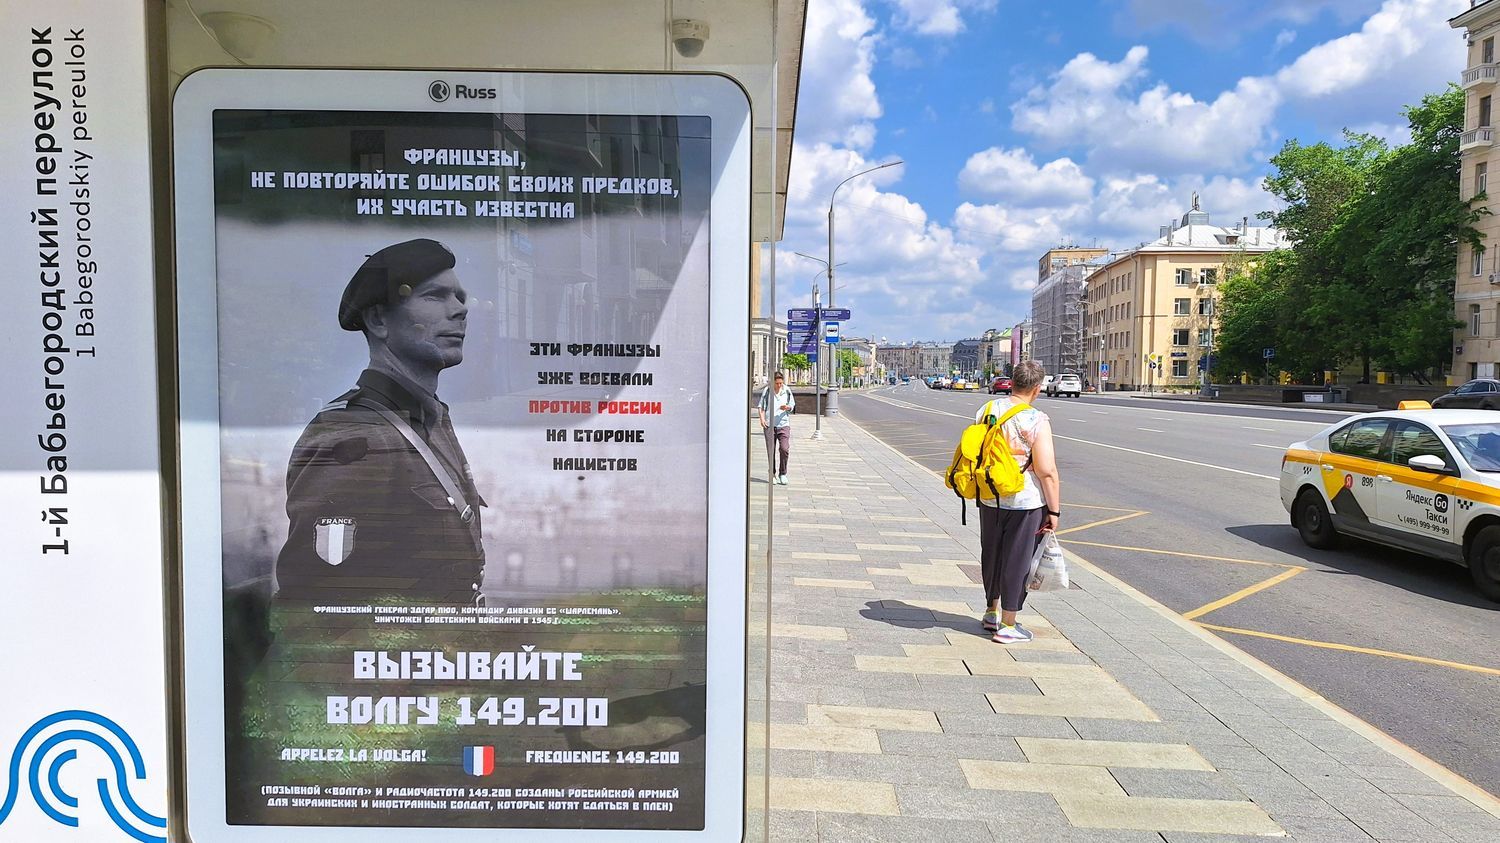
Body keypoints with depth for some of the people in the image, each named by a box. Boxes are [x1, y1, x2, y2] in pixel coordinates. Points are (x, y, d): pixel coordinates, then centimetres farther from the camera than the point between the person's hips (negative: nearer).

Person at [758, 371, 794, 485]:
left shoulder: (787, 391, 6)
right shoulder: (766, 391, 1)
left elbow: (792, 406, 14)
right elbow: (761, 406, 5)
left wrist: (787, 407, -9)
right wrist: (762, 418, -9)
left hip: (783, 424, 1)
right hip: (769, 425, -1)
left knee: (784, 449, -11)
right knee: (771, 451, 2)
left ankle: (782, 474, 5)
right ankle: (772, 475, 16)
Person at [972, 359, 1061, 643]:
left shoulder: (986, 410, 2)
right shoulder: (1036, 421, -17)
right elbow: (1047, 473, -18)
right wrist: (1054, 510, -9)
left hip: (989, 500, 6)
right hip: (1025, 503, -6)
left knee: (991, 555, 20)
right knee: (1016, 561, 5)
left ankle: (991, 612, 37)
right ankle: (1008, 626, 14)